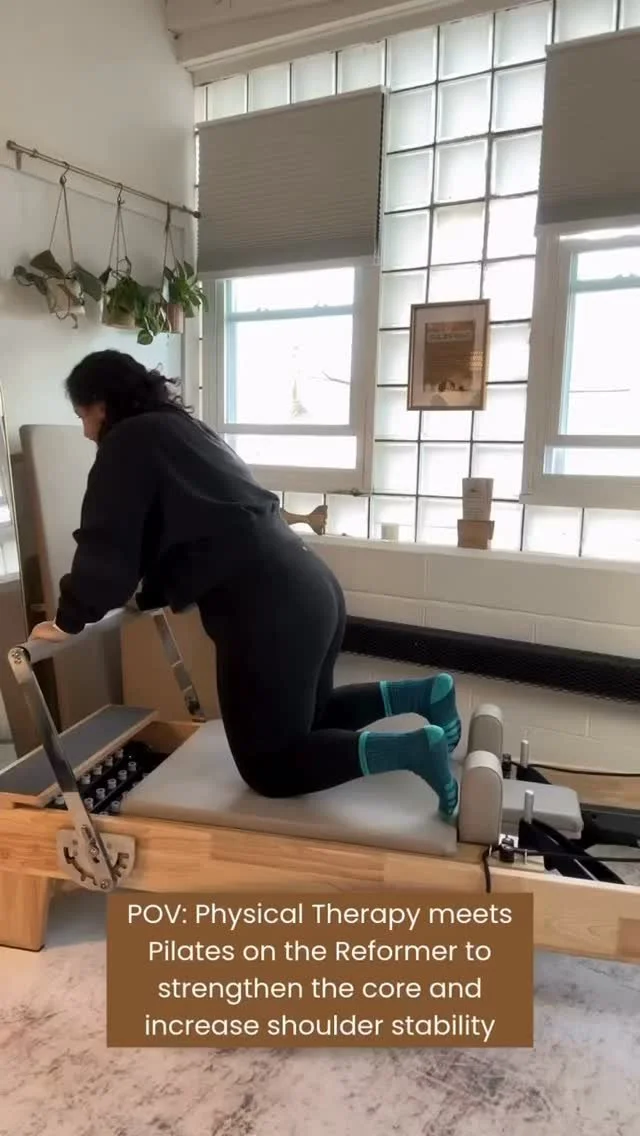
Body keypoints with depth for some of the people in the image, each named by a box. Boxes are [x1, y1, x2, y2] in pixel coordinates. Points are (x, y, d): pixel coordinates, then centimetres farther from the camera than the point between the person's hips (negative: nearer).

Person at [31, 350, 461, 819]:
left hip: (270, 611, -9)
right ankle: (424, 693, 17)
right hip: (312, 589, 10)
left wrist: (68, 622, 8)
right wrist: (143, 595, 37)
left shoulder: (130, 441, -3)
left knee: (271, 768, 5)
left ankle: (412, 749, -8)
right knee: (306, 719, 28)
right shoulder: (184, 429, 24)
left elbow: (106, 546, -6)